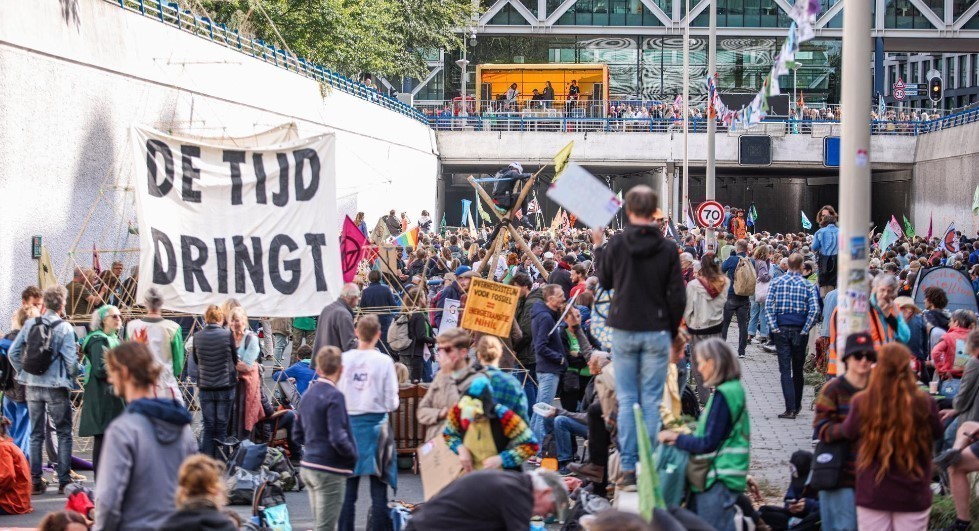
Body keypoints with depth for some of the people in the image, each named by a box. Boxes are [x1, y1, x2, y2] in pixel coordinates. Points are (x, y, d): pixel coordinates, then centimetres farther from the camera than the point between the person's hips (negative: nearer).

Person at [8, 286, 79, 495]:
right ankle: (64, 481, 1)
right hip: (56, 387, -4)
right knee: (64, 433, 5)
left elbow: (13, 352, 2)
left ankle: (36, 482, 13)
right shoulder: (65, 328, -10)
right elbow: (70, 359, -13)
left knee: (36, 434, 12)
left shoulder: (30, 325, 2)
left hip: (32, 387, 4)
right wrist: (72, 378, 5)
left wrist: (23, 372, 12)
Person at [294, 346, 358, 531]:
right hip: (329, 470, -8)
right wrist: (353, 455, -6)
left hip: (308, 466, 8)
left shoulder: (308, 395, 10)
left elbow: (297, 434, 17)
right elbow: (338, 438, -22)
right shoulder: (334, 396, -16)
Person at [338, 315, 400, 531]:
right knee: (378, 490, 4)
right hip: (375, 425, -2)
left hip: (349, 423, 2)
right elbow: (391, 403, -7)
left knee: (348, 488, 9)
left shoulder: (344, 359, -4)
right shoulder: (384, 362, -9)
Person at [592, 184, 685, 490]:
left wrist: (597, 246, 23)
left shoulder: (616, 244, -6)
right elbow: (678, 296, -3)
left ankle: (628, 468, 3)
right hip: (656, 333, 0)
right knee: (652, 401, 5)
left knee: (626, 400, 5)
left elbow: (604, 282, 10)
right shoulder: (668, 249, -6)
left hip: (624, 331, 0)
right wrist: (672, 332, 11)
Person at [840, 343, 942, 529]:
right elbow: (936, 433, 6)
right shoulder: (924, 403, -13)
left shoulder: (862, 402, -14)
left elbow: (848, 433, 5)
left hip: (873, 493, 0)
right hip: (912, 495, 0)